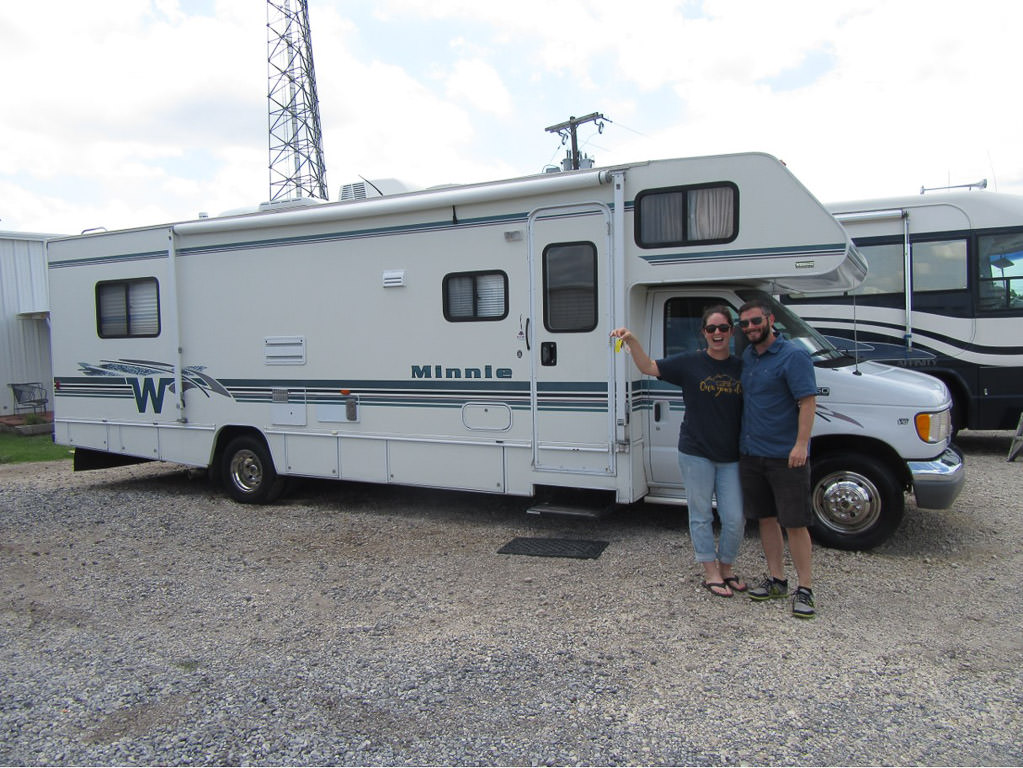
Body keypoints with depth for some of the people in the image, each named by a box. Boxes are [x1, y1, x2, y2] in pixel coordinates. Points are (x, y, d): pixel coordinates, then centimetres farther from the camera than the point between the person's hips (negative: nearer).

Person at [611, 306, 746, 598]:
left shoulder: (742, 368, 3)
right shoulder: (690, 363, -3)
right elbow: (648, 367, -8)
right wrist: (632, 340, -24)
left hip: (731, 456, 2)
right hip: (696, 453, -2)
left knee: (735, 518, 6)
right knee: (701, 515, 7)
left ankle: (726, 568, 29)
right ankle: (711, 572, 22)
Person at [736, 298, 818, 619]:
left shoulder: (793, 356, -11)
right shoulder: (746, 356, 11)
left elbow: (808, 402, -16)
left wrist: (800, 444, -23)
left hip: (786, 456, -7)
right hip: (750, 454, 7)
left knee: (795, 523, -1)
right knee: (766, 518, 13)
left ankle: (804, 589, 9)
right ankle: (776, 580, 24)